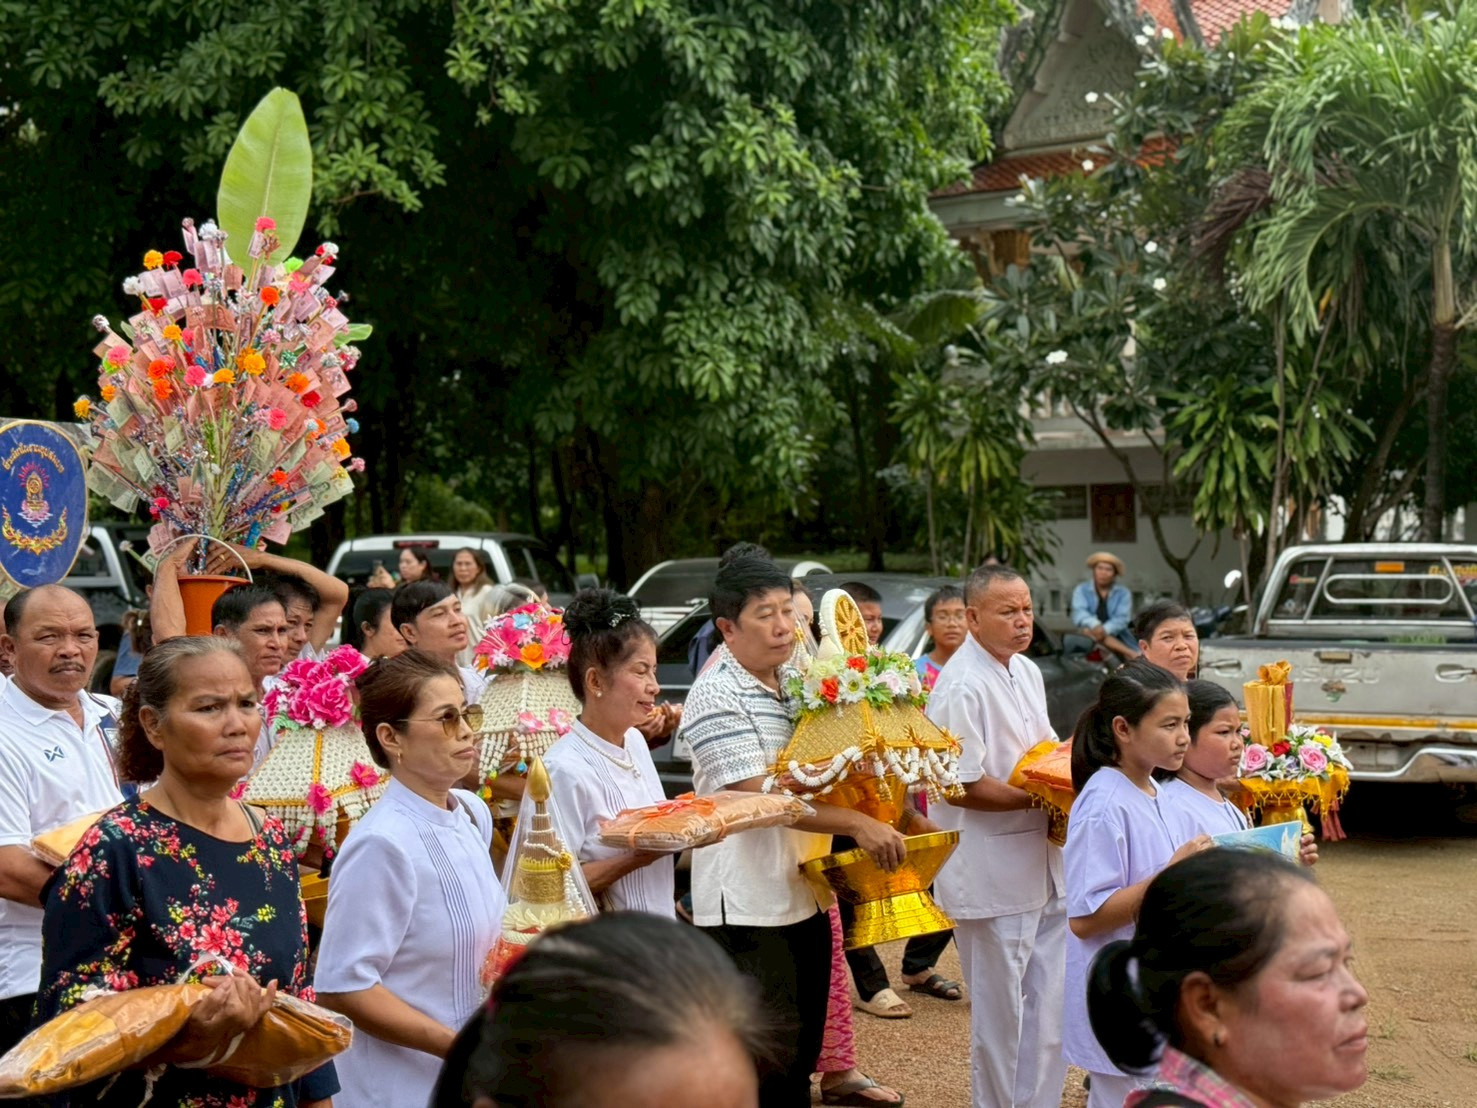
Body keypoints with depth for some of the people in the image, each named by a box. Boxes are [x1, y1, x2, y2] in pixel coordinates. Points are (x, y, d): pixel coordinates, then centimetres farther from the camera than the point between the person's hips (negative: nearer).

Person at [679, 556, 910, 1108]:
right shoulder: (716, 695, -14)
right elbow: (761, 795, -21)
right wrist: (857, 823, -23)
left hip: (805, 895, 8)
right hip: (749, 907, -8)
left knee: (802, 1056, 14)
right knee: (770, 1063, -5)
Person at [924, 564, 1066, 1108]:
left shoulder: (1027, 671, 11)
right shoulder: (962, 687, -17)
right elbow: (966, 788, -20)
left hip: (1042, 867, 9)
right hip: (992, 875, -9)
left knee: (1050, 1007, 14)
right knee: (1001, 1015, 2)